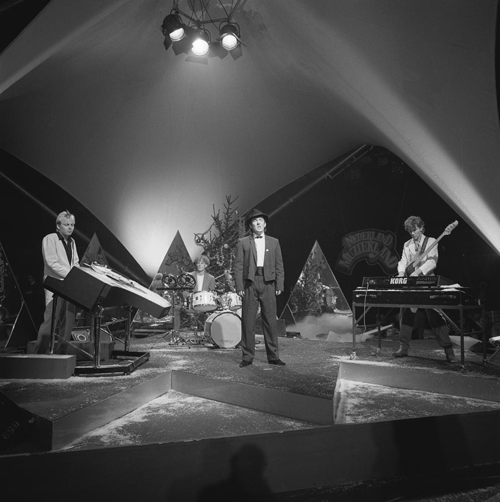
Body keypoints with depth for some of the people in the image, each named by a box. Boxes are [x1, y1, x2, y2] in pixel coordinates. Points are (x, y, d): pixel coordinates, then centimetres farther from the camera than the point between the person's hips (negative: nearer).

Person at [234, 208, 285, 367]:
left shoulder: (274, 242, 14)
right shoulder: (243, 243, 8)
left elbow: (279, 266, 12)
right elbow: (238, 266, 4)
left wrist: (279, 285, 2)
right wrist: (239, 287, -5)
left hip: (268, 283, 1)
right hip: (250, 283, -1)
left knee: (270, 320, 2)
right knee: (248, 321, 0)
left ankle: (273, 356, 12)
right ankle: (247, 357, 9)